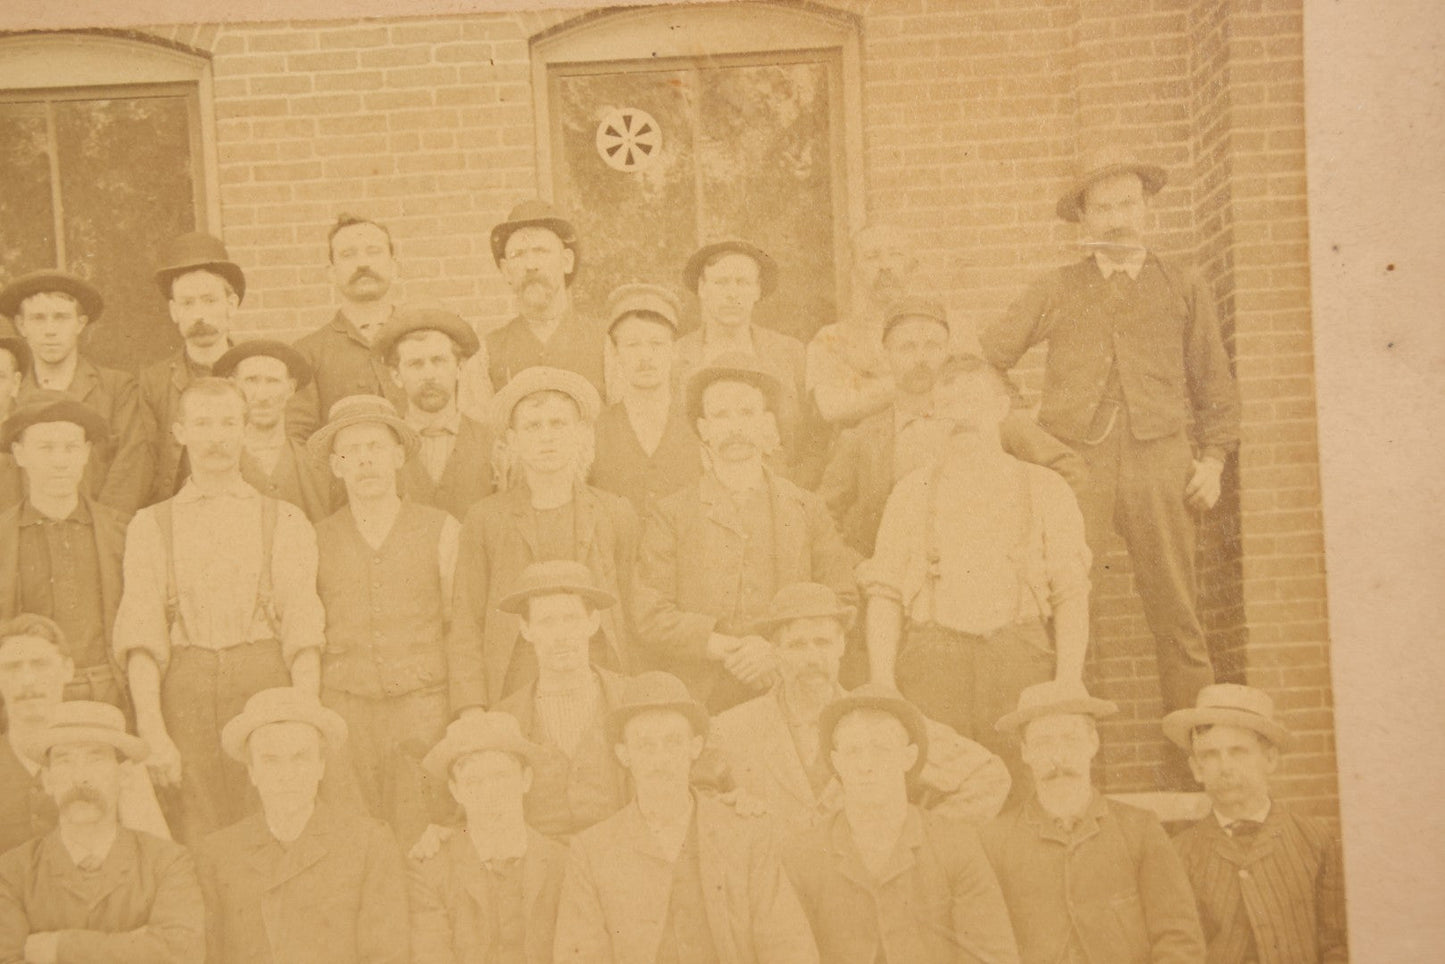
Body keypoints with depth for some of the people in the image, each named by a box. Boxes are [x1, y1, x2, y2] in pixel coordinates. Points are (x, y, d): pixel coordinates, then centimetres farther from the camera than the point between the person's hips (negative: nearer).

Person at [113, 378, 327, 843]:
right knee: (198, 845, -6)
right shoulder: (150, 525, 14)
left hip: (266, 682, 0)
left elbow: (303, 628, 3)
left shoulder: (285, 520, 13)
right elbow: (141, 632, 4)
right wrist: (152, 730, -10)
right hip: (187, 686, 0)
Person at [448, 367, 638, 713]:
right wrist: (472, 714, -6)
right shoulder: (485, 520, 6)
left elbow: (624, 614, 14)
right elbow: (465, 628, 5)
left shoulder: (616, 515, 9)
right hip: (511, 698, -1)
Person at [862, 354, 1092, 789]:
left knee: (1025, 798, -11)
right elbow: (884, 594, 11)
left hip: (1019, 659, 0)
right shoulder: (911, 492, 17)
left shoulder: (1045, 489, 14)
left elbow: (1072, 594, 8)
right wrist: (881, 685, -1)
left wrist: (1067, 684, -4)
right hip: (932, 663, 1)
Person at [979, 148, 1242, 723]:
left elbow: (1215, 385, 17)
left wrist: (1213, 458, 7)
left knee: (1177, 616, 0)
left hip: (1158, 459, 0)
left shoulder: (1183, 291, 15)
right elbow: (986, 357, 15)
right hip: (1074, 460, 0)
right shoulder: (1057, 292, 14)